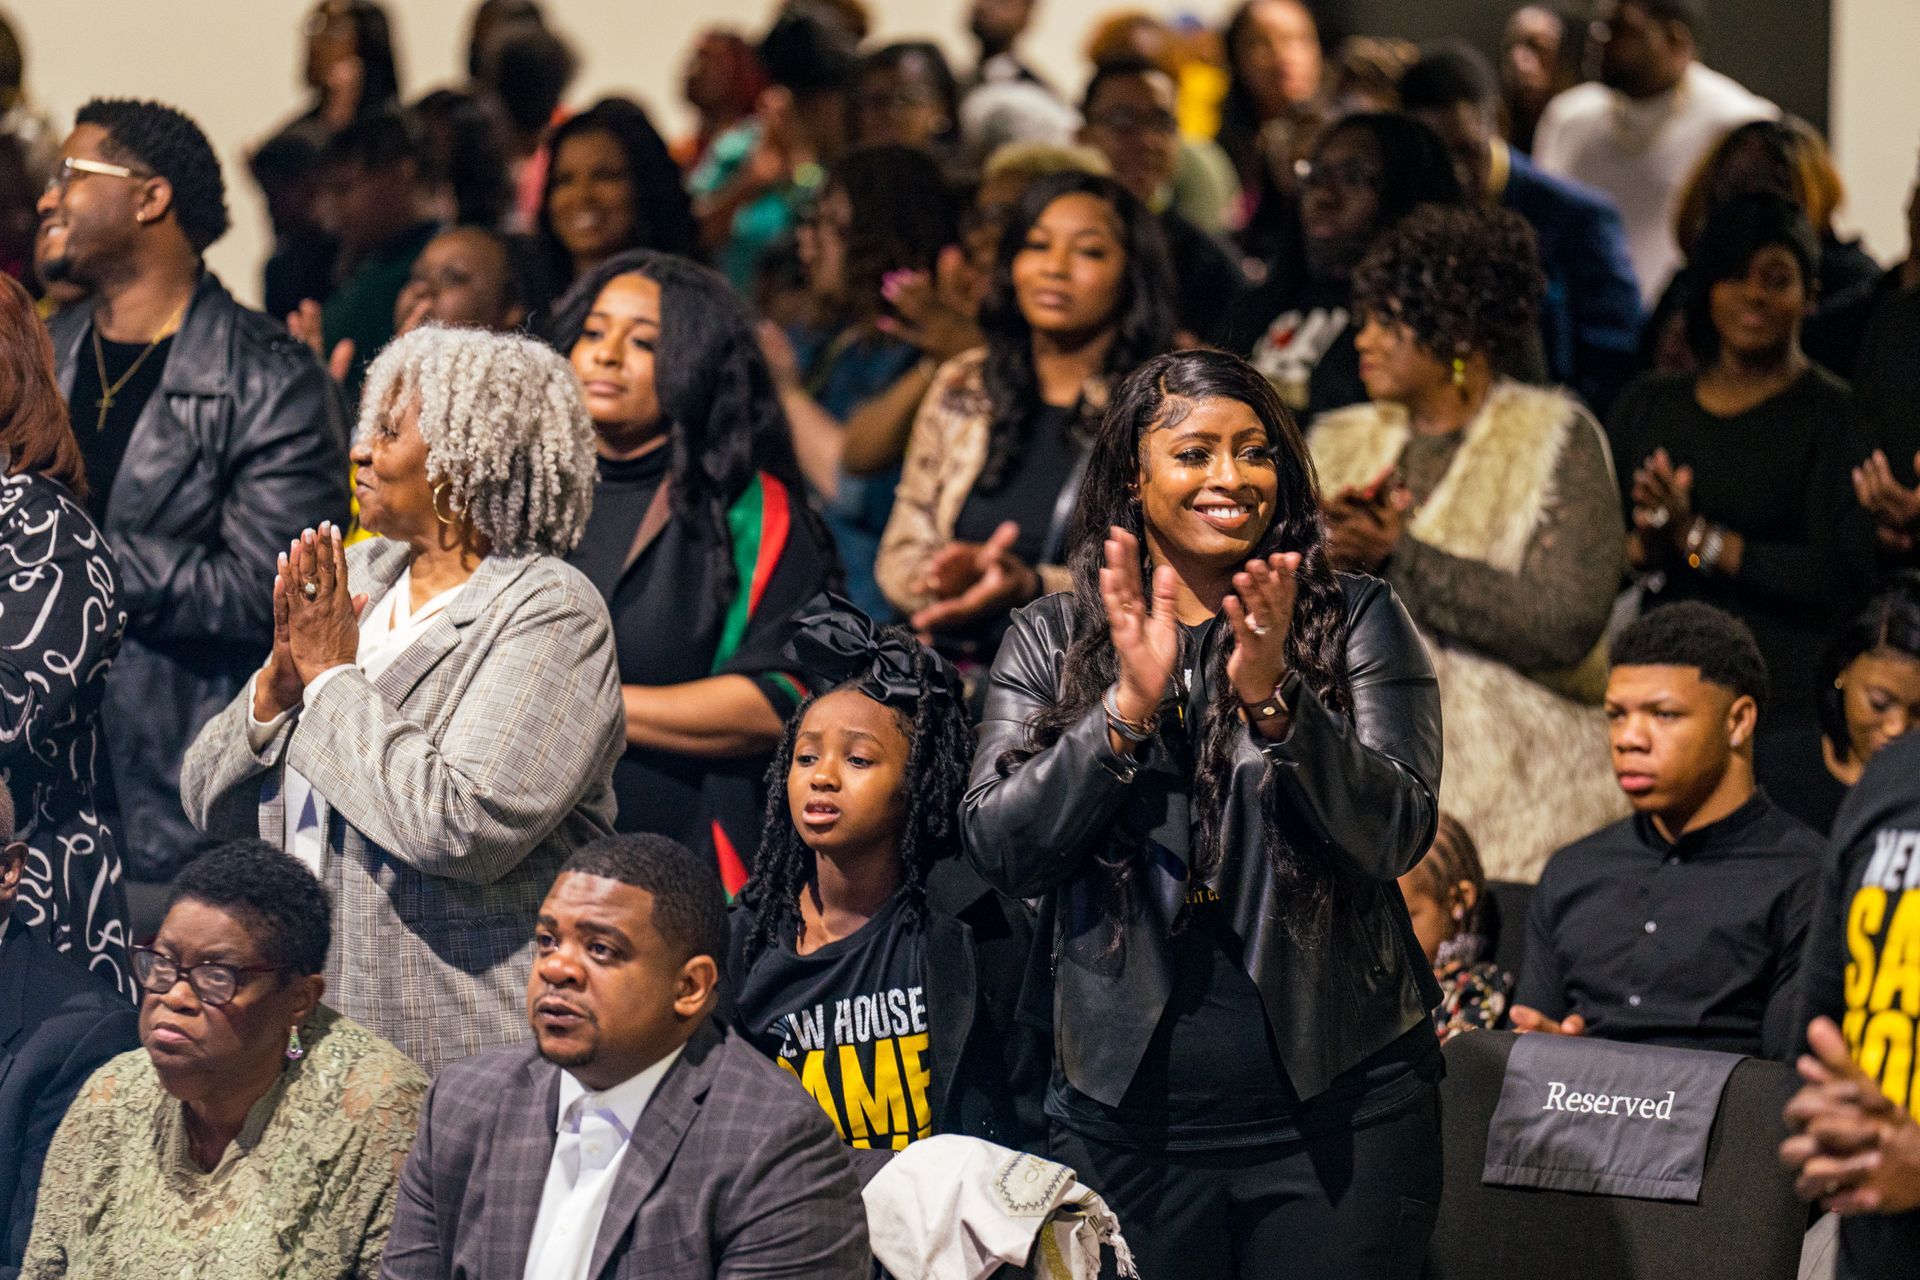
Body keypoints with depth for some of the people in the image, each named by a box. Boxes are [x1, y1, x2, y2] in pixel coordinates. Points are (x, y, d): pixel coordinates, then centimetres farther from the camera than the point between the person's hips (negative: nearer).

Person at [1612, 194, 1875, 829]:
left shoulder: (1834, 414, -2)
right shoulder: (1648, 406, 16)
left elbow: (1842, 579, -11)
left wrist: (1701, 540, -14)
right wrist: (1642, 549, -7)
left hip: (1789, 713, -5)